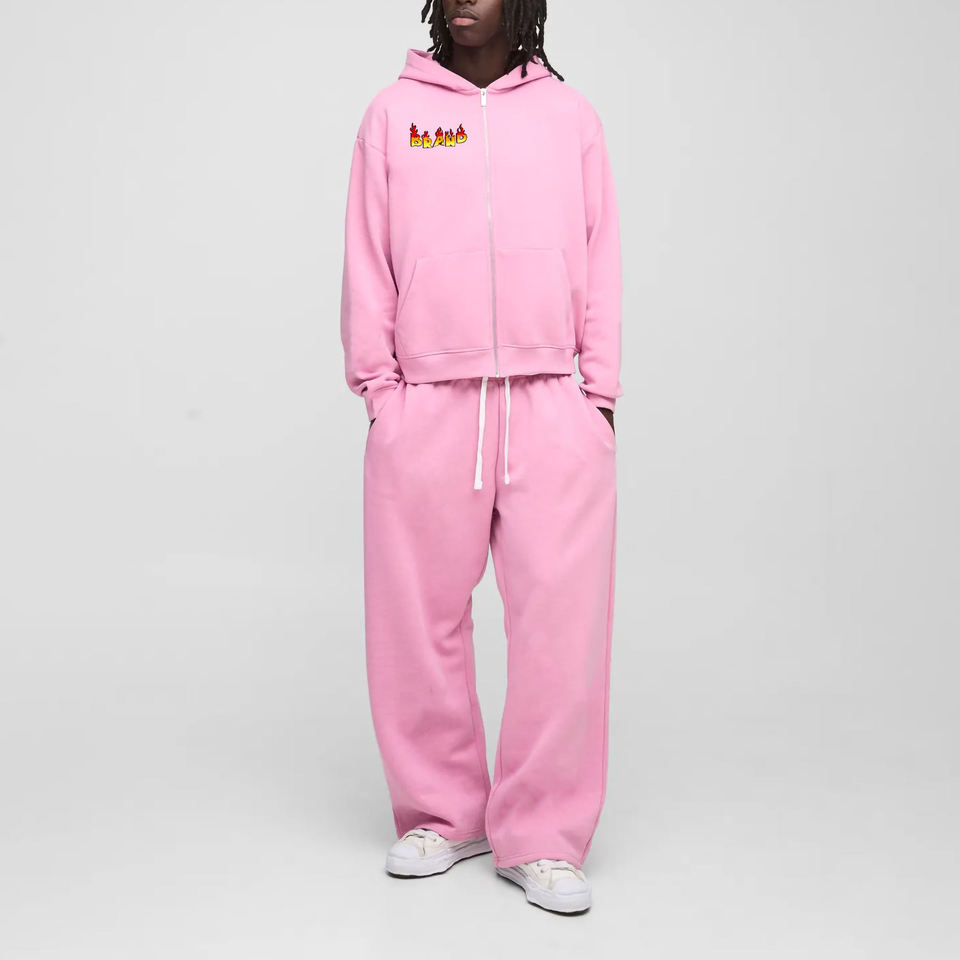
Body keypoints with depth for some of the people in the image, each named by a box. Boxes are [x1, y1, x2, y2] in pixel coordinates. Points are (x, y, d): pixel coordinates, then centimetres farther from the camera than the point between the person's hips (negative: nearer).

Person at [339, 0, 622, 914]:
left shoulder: (569, 114, 13)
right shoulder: (393, 113, 12)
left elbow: (601, 258, 11)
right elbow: (367, 259, 10)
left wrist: (599, 392, 4)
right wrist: (377, 386, 2)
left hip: (553, 408, 0)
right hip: (425, 407, 0)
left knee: (562, 619, -4)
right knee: (421, 622, 3)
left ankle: (542, 838, 7)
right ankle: (441, 815, 20)